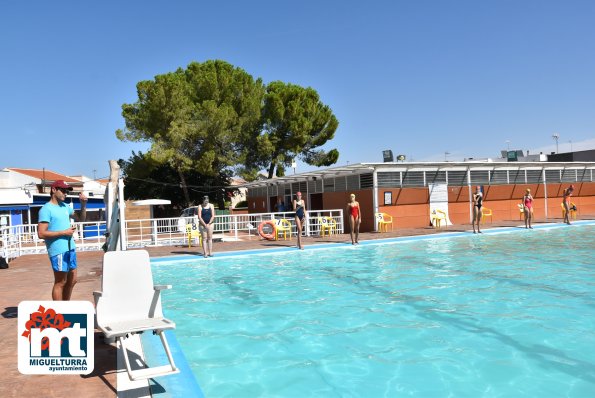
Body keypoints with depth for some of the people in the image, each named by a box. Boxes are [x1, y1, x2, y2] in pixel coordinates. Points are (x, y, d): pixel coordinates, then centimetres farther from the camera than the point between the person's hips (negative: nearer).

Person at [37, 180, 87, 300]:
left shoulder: (65, 206, 14)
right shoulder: (46, 209, -10)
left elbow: (81, 218, 24)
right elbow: (41, 234, -16)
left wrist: (83, 204, 8)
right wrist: (64, 232, -15)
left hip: (70, 248, 8)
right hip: (58, 251, -8)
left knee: (72, 280, 14)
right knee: (60, 282, -1)